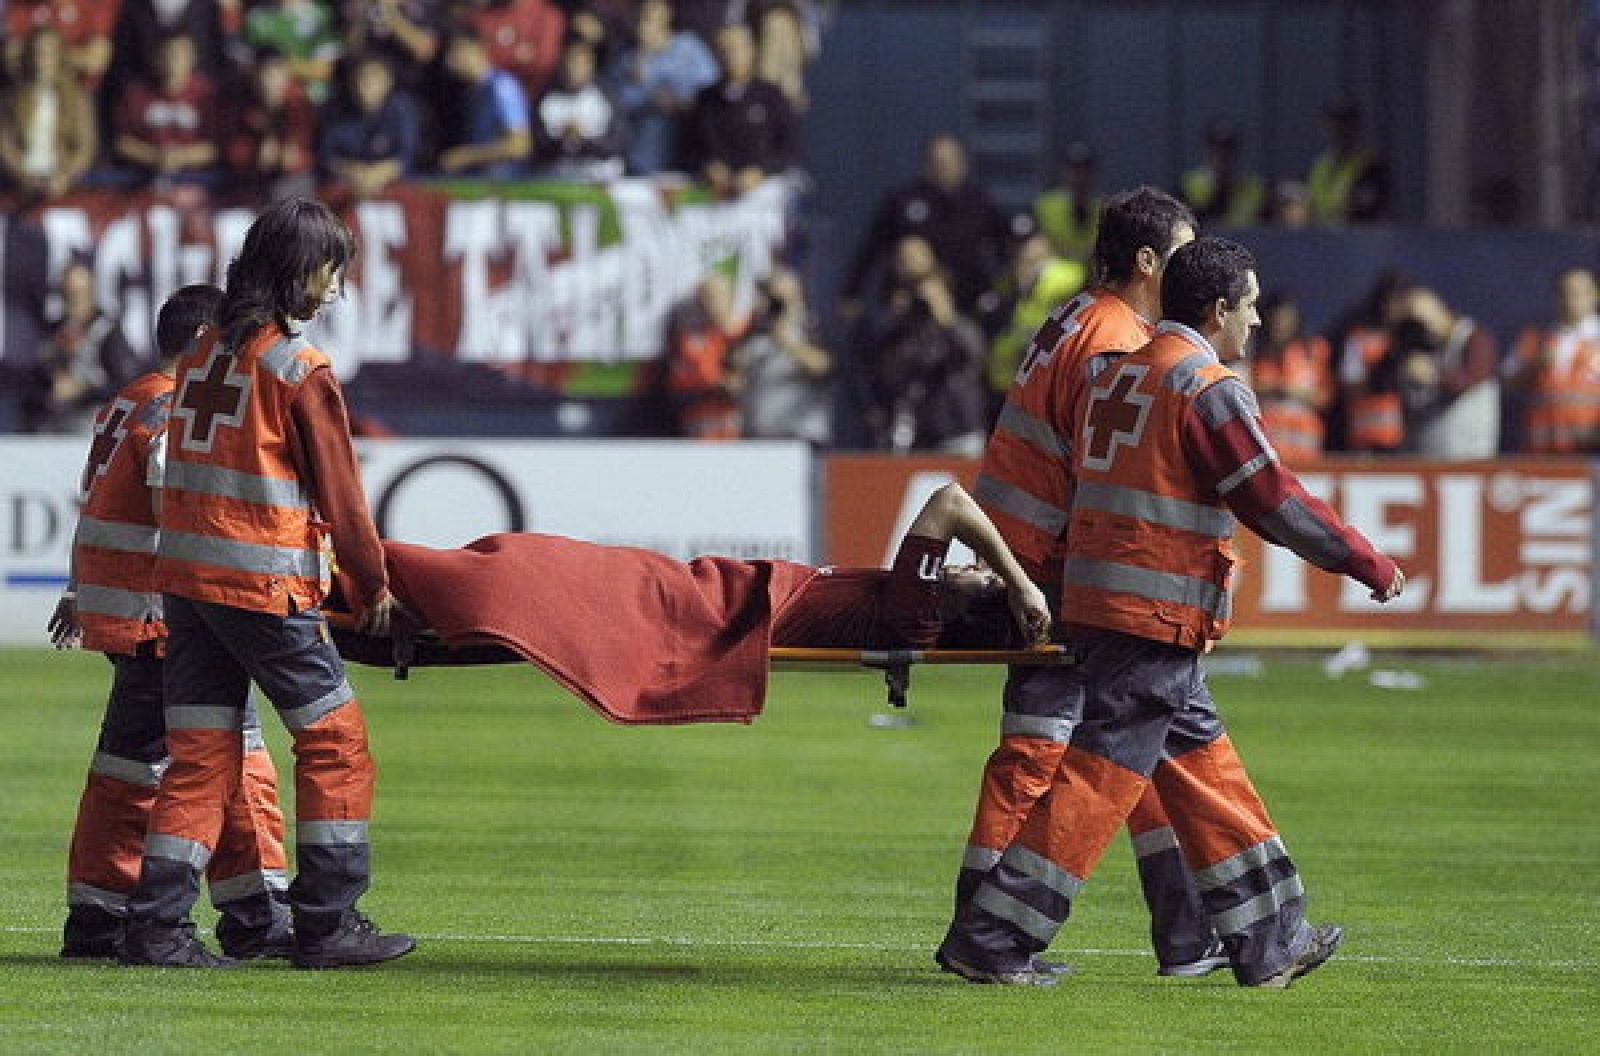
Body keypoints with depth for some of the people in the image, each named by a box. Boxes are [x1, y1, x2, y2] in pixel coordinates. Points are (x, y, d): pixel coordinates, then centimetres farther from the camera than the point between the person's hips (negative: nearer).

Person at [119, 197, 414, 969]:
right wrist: (372, 585, 5)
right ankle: (327, 924, 2)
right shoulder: (299, 369, -9)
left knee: (199, 753, 8)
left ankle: (157, 925, 1)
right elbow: (337, 491, -6)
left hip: (184, 577, 7)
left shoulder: (203, 354, 12)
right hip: (264, 585, -7)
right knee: (335, 738, 4)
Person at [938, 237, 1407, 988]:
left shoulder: (1114, 374, 14)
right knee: (1099, 777, -8)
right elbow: (1273, 502, -12)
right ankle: (990, 940, -10)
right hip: (1156, 617, -10)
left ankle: (1269, 945, 19)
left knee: (1204, 766, 14)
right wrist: (1368, 565, -5)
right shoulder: (1208, 389, -12)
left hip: (1098, 606, 10)